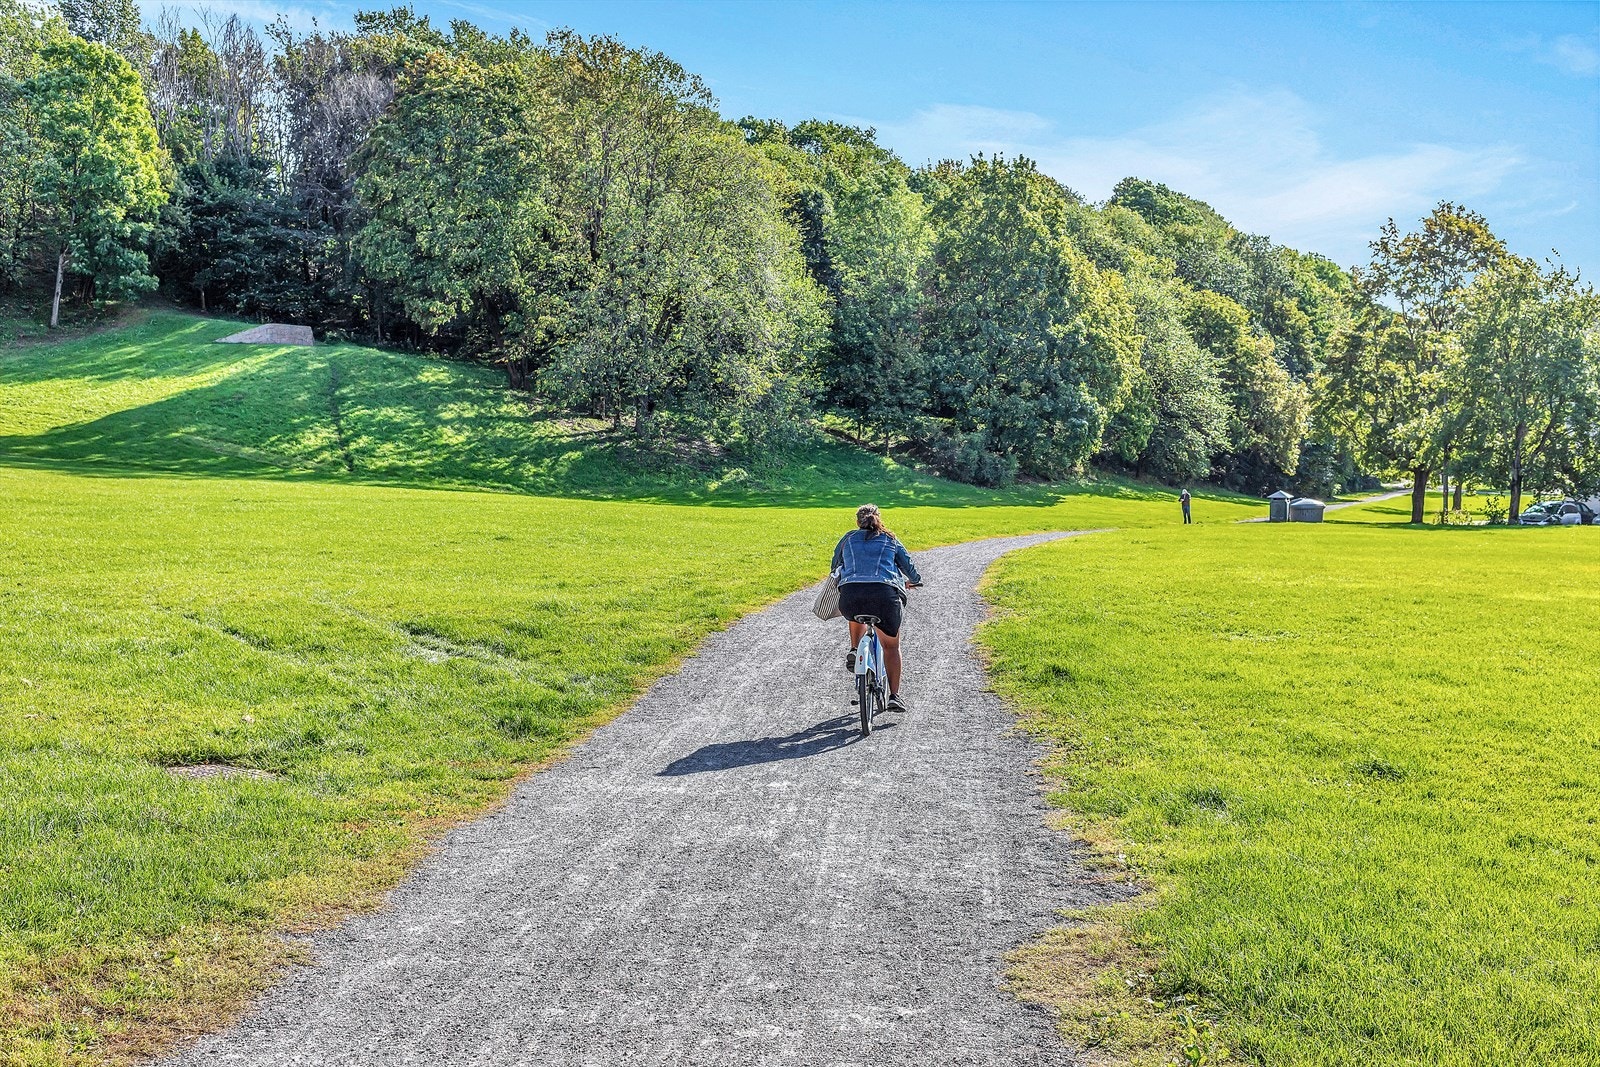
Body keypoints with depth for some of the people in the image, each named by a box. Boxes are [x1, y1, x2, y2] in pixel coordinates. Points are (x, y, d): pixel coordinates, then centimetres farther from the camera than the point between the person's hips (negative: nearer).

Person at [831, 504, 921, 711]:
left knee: (855, 614, 40)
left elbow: (835, 564, 34)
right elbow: (908, 565, 29)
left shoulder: (849, 538, 24)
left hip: (850, 593, 1)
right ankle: (894, 696, 9)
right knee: (891, 646, 17)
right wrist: (915, 581, 51)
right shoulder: (890, 540, 23)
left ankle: (854, 651, 22)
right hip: (886, 594, -1)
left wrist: (840, 578, 56)